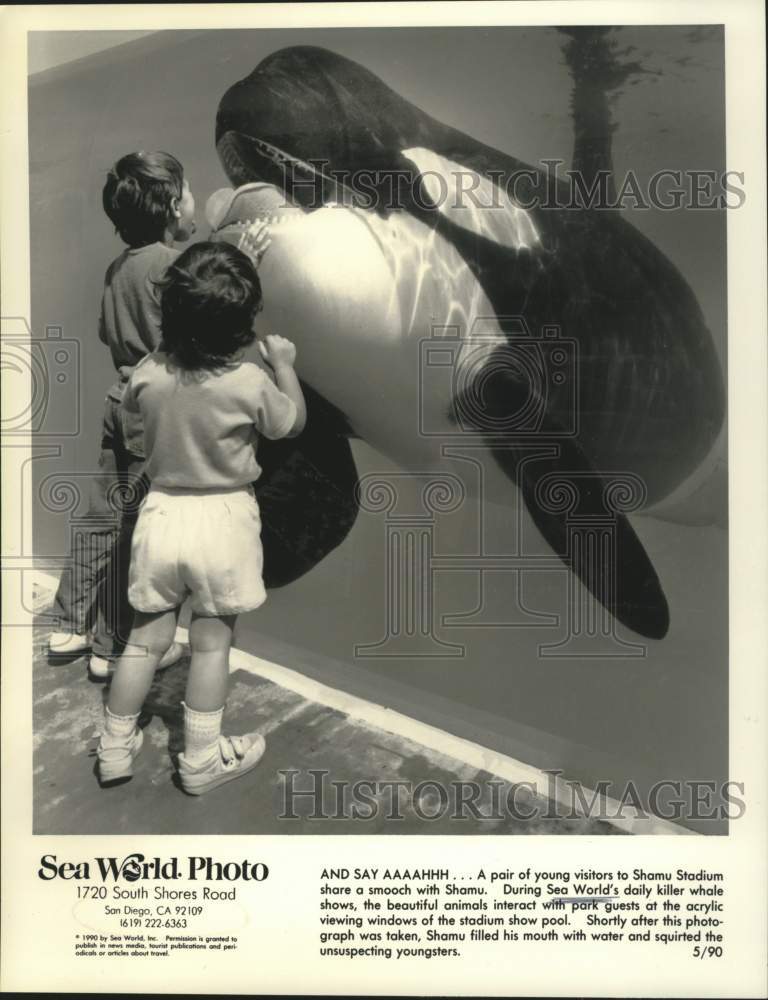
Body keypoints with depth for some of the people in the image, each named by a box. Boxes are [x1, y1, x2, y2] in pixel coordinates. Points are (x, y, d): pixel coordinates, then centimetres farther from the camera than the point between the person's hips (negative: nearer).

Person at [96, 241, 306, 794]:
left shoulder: (147, 374, -8)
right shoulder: (250, 382, -18)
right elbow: (293, 423, 2)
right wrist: (284, 364, 14)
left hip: (162, 514, 3)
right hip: (222, 520, -3)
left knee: (147, 638, 17)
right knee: (211, 643, 11)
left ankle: (116, 747, 31)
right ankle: (202, 759, 24)